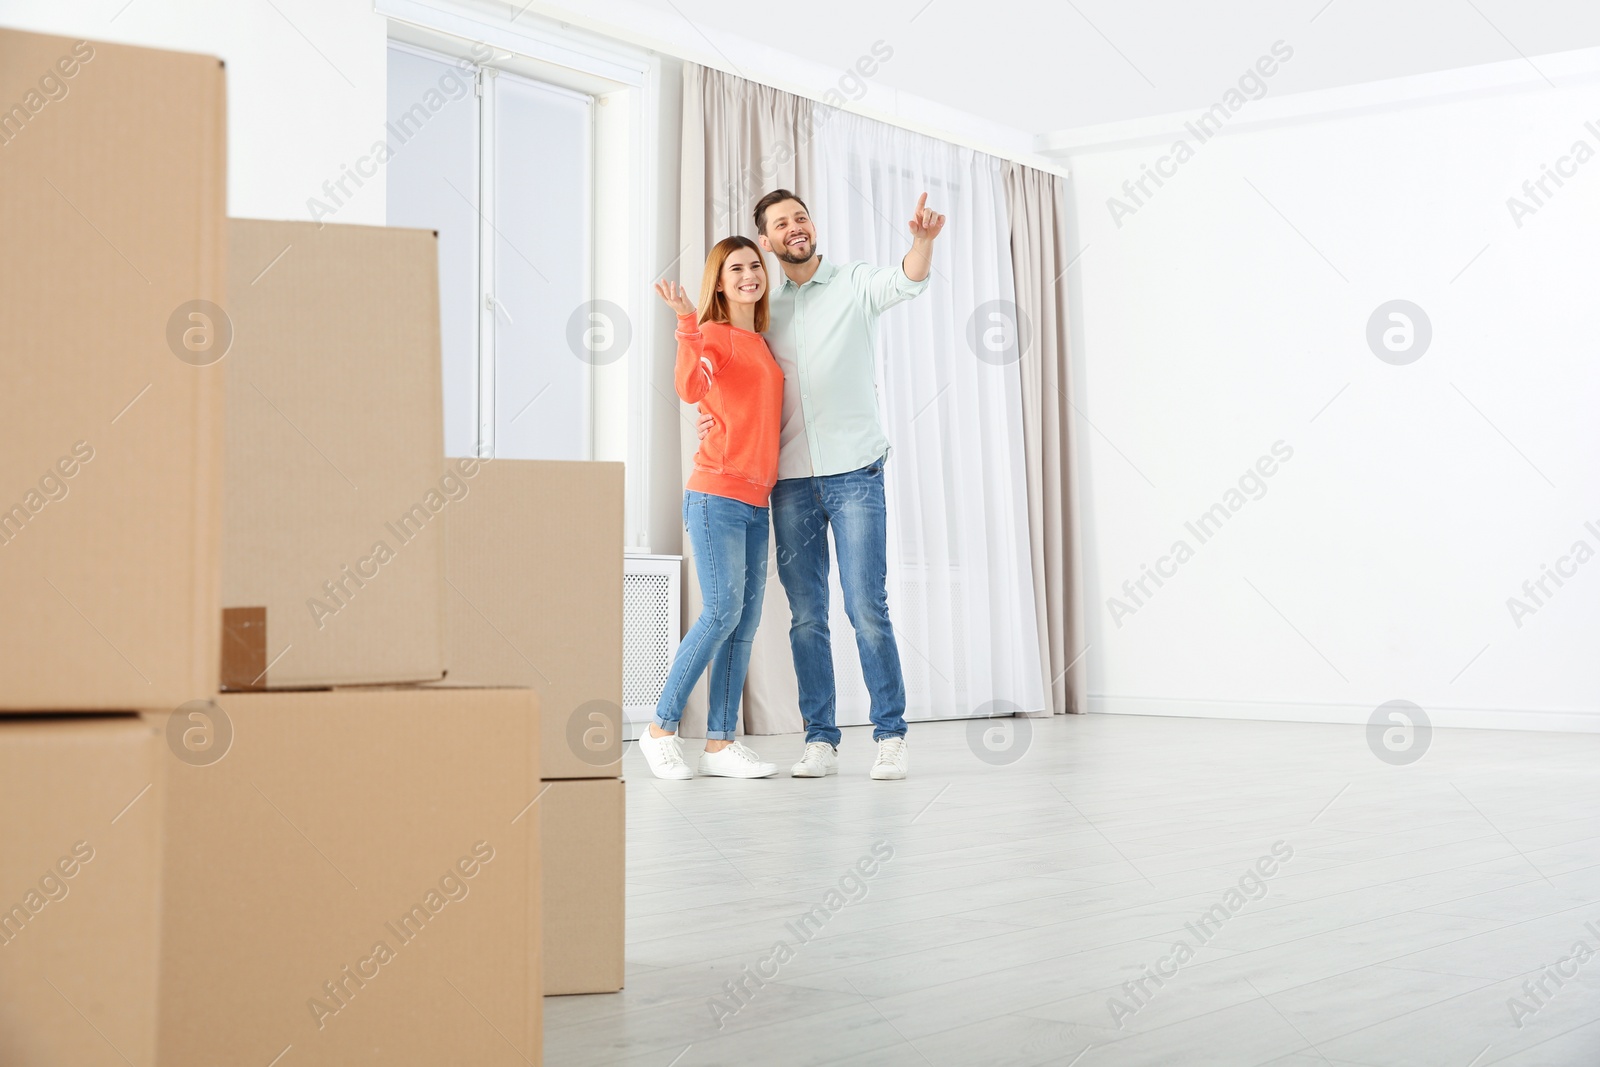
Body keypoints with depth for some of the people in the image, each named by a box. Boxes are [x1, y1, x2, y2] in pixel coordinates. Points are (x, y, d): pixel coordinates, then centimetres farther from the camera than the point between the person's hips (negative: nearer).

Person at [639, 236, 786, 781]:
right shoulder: (715, 336, -4)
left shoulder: (766, 346, 18)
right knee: (723, 611, -13)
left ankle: (720, 744, 5)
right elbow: (690, 388, -23)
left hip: (756, 501, 8)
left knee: (746, 621, 3)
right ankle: (660, 729, -2)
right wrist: (687, 323, -33)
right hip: (716, 494, -8)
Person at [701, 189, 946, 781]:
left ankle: (890, 736, 1)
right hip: (791, 481, 4)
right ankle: (820, 740, 11)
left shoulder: (855, 284, 3)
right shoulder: (767, 309, 14)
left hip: (854, 472, -4)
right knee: (805, 617, 4)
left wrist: (923, 239, -39)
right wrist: (714, 415, -5)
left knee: (867, 608, -8)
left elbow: (907, 280, -17)